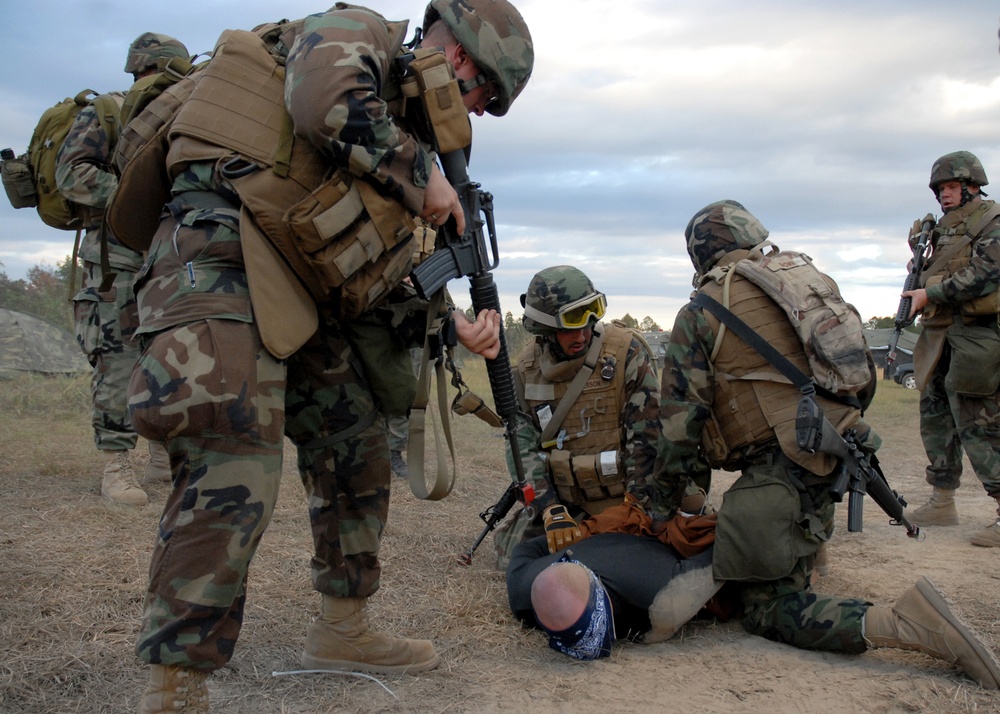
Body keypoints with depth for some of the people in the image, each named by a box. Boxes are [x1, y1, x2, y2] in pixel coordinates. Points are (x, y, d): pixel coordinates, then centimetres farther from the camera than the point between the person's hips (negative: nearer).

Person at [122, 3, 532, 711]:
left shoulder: (407, 135, 23)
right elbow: (326, 102, -27)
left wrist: (454, 323, 10)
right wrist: (421, 176, -14)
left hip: (299, 294, 10)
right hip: (218, 261, -10)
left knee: (357, 446, 13)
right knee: (234, 472, -21)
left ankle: (343, 629, 27)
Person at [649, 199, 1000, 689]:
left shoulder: (700, 313, -3)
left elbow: (680, 418, -5)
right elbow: (864, 376, 18)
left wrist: (663, 499, 4)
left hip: (778, 472, -7)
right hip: (835, 460, 8)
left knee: (770, 613, -5)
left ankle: (905, 624, -22)